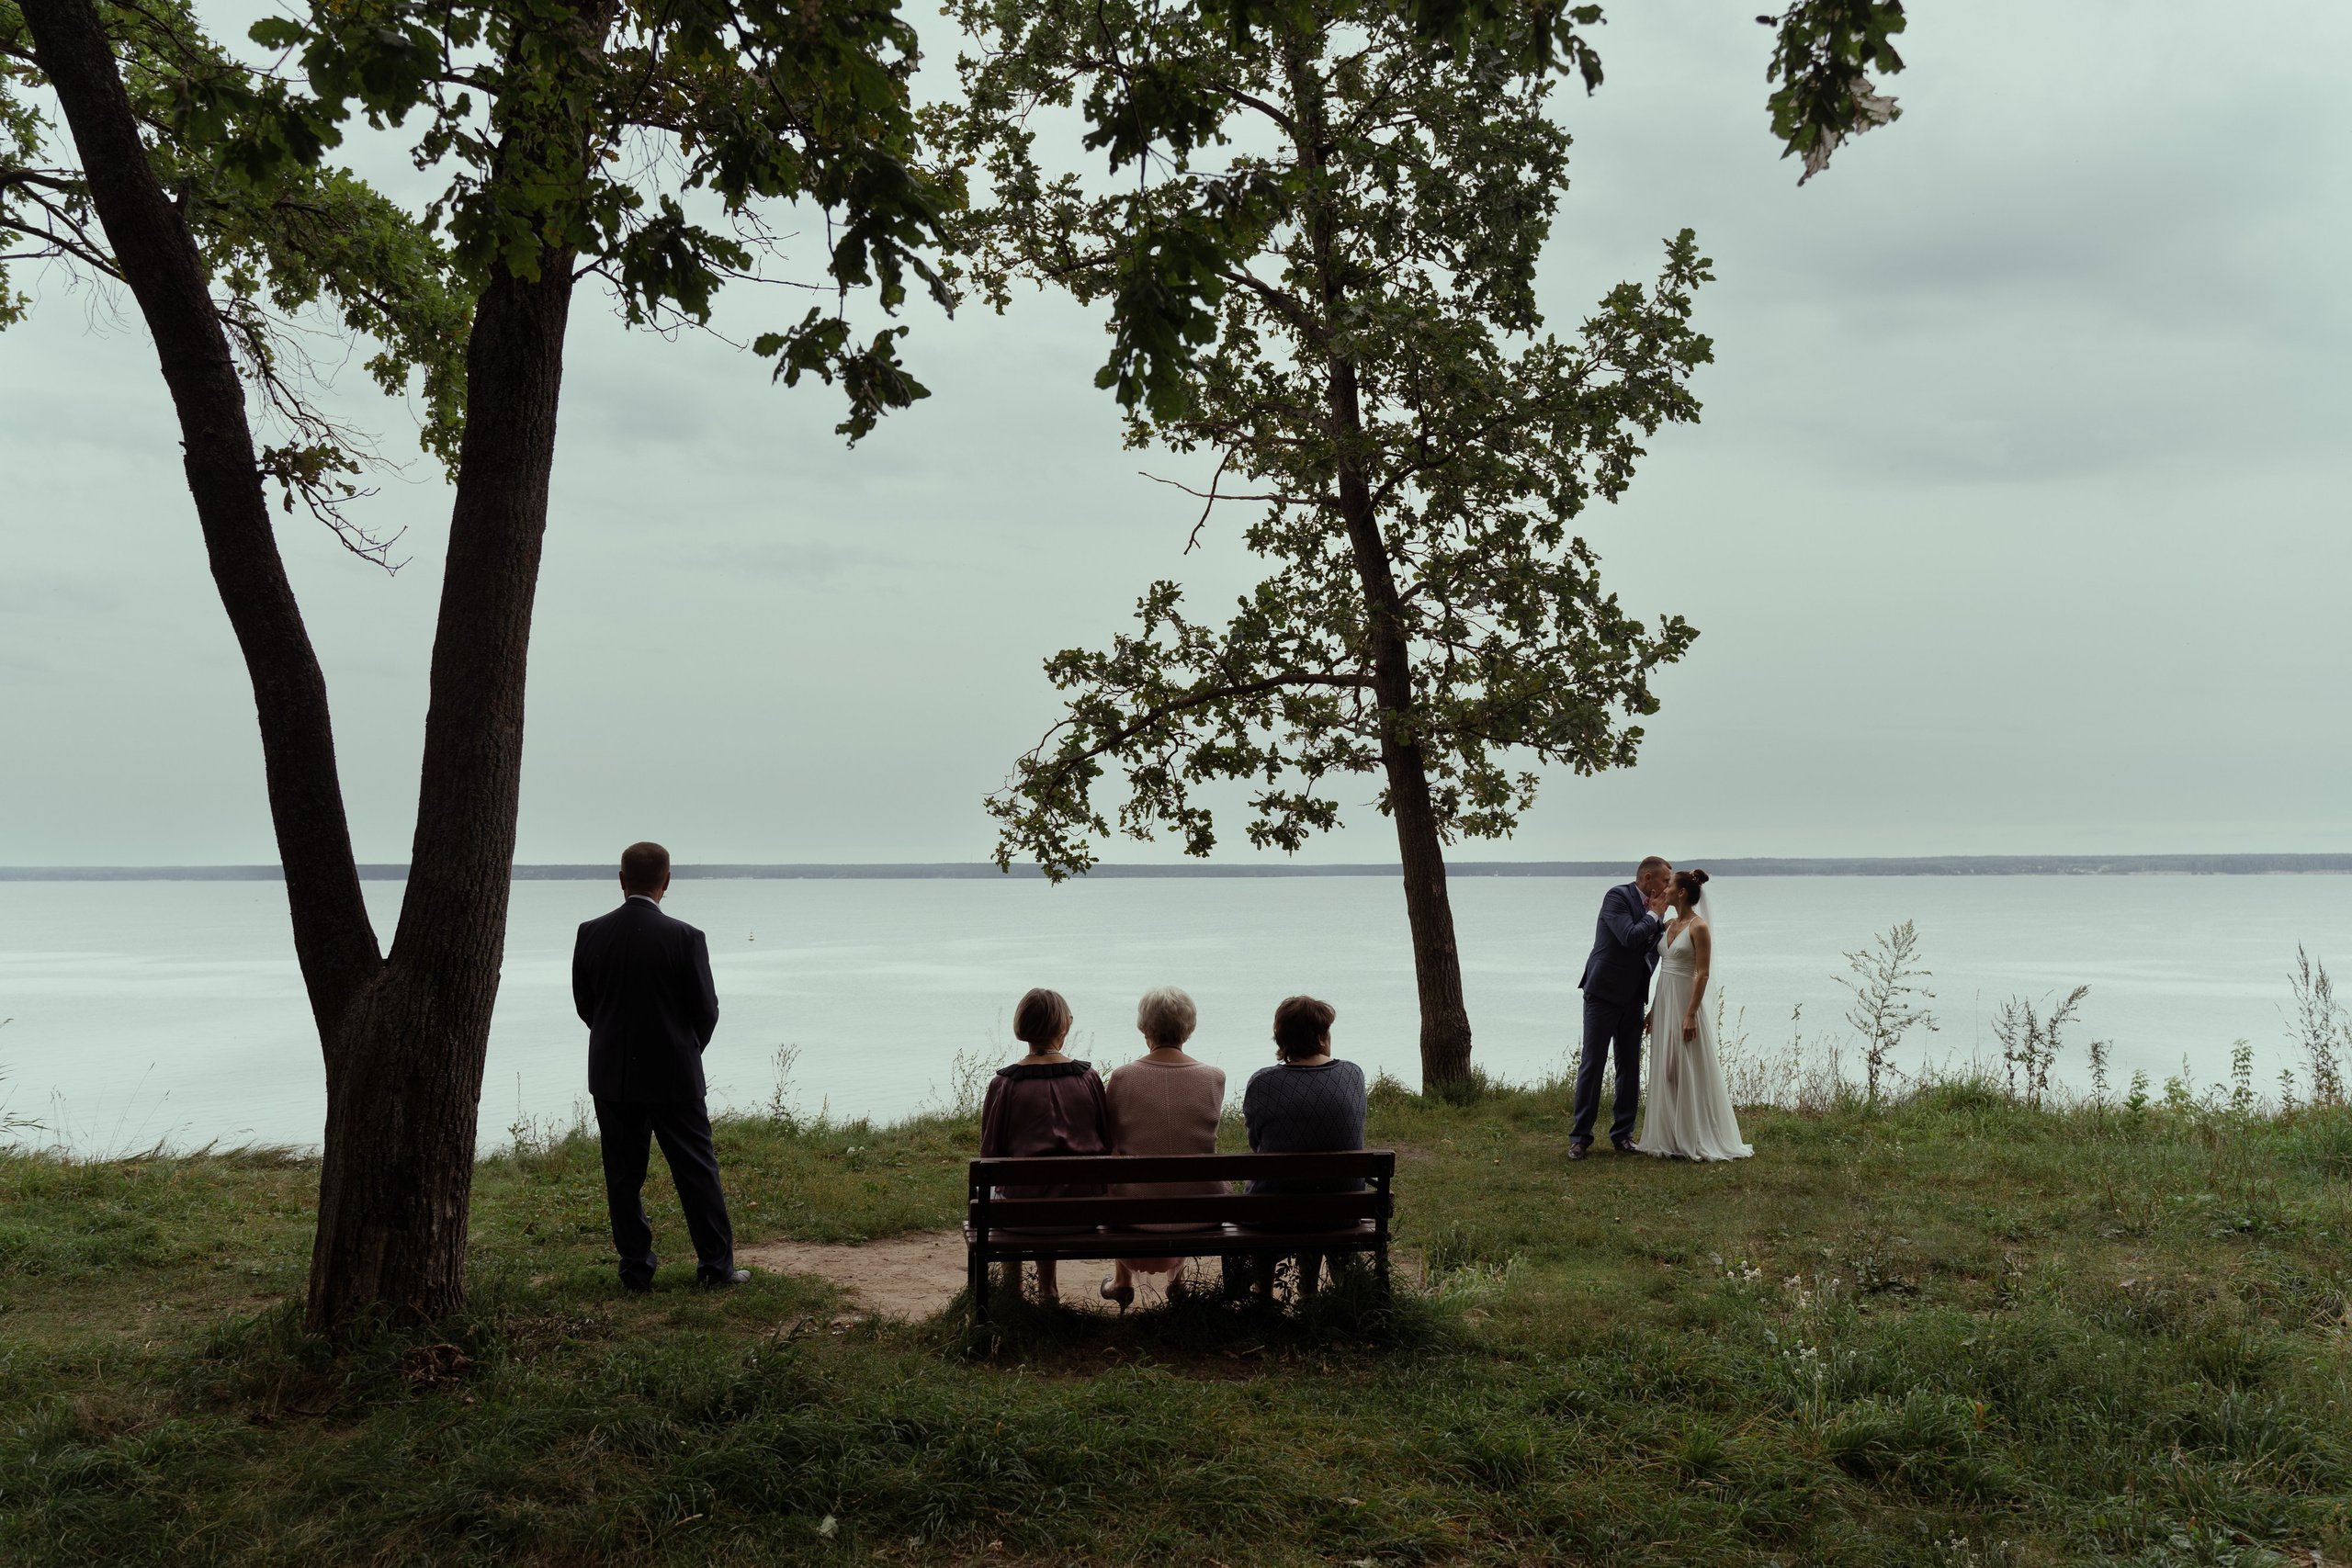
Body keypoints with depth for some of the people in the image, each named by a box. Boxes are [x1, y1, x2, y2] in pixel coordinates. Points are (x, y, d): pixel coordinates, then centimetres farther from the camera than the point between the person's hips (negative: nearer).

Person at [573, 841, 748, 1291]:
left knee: (623, 1176, 10)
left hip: (612, 1075, 3)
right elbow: (706, 1010, -7)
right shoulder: (685, 938, -14)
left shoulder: (591, 934, -5)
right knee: (697, 1171, 8)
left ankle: (636, 1270, 14)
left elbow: (583, 1003, 5)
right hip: (674, 1076, -2)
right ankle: (717, 1263, 12)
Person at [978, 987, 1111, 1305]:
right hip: (1084, 1212, 2)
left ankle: (1012, 1286, 44)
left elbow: (989, 1156, -3)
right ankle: (1047, 1289, 45)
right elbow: (1107, 1145, 4)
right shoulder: (1088, 1078, -3)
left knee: (996, 1196, 33)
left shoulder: (1004, 1084, -8)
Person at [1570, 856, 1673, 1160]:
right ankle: (1580, 1137, 2)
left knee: (1630, 1067, 7)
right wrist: (1654, 915, -11)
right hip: (1603, 994, -7)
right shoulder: (1617, 896, -10)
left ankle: (1622, 1134, 15)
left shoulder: (1650, 910, 11)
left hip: (1632, 999, 7)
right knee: (1592, 1064, -3)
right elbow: (1629, 937, -22)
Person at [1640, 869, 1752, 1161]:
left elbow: (1702, 973, -15)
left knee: (1689, 1073, -4)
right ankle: (1669, 1139, 14)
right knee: (1665, 1072, 9)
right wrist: (1653, 1010, 16)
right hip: (1663, 1002, 8)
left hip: (1685, 1002, -8)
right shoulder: (1668, 925, 12)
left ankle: (1695, 1141, 2)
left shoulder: (1699, 927, -12)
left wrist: (1691, 1015, -21)